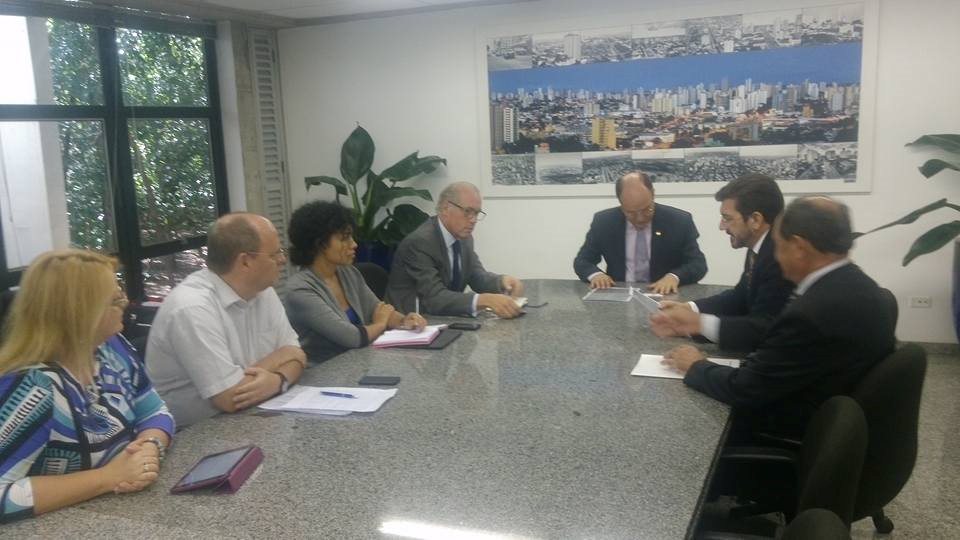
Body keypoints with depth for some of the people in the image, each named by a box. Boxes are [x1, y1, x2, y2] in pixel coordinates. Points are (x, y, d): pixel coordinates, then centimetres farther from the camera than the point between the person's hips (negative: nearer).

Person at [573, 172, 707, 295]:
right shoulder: (603, 222, -4)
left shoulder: (679, 221, -5)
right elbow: (582, 261, 4)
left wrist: (674, 277, -23)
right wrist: (595, 274, -18)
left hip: (663, 296, 0)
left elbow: (699, 264, -3)